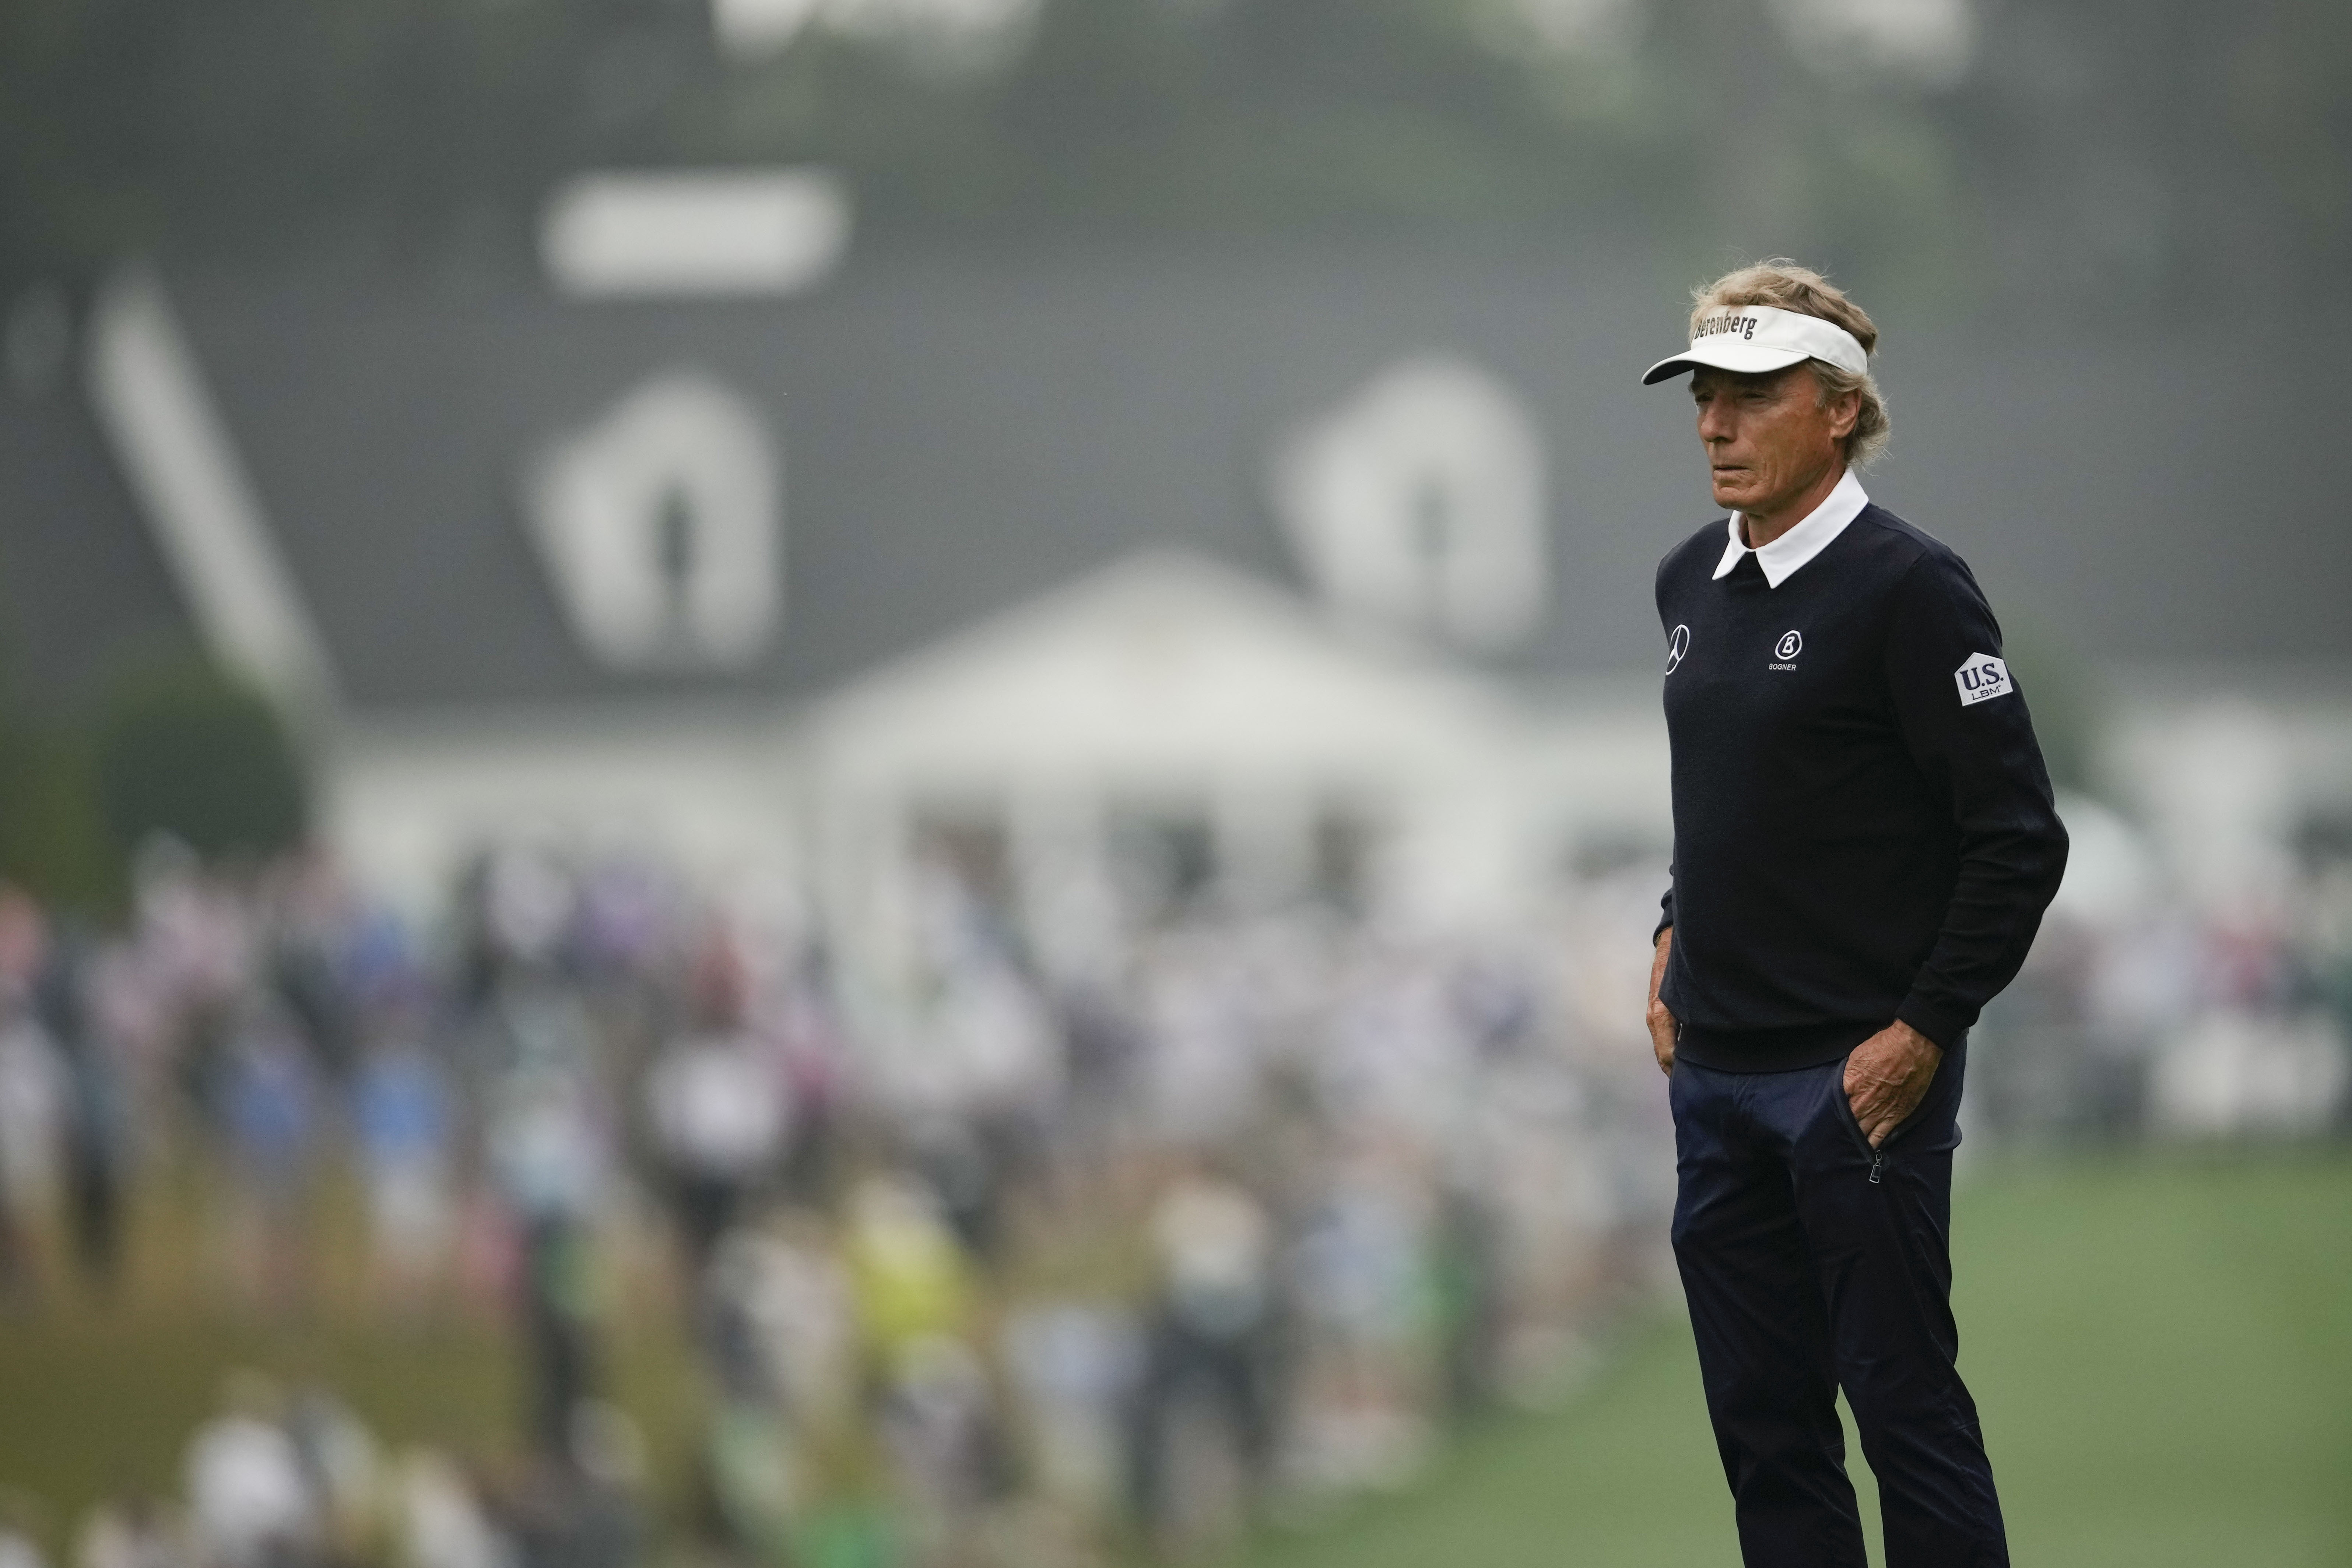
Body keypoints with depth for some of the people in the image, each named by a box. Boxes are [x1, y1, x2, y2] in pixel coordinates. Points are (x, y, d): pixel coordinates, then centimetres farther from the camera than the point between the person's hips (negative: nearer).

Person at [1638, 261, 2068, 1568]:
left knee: (1902, 1399, -4)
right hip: (1720, 1071, 8)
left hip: (1859, 1073, -8)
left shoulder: (1907, 588, -14)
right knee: (1761, 1412, 10)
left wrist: (1923, 1031, -15)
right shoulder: (1692, 584, 11)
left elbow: (2020, 838, -15)